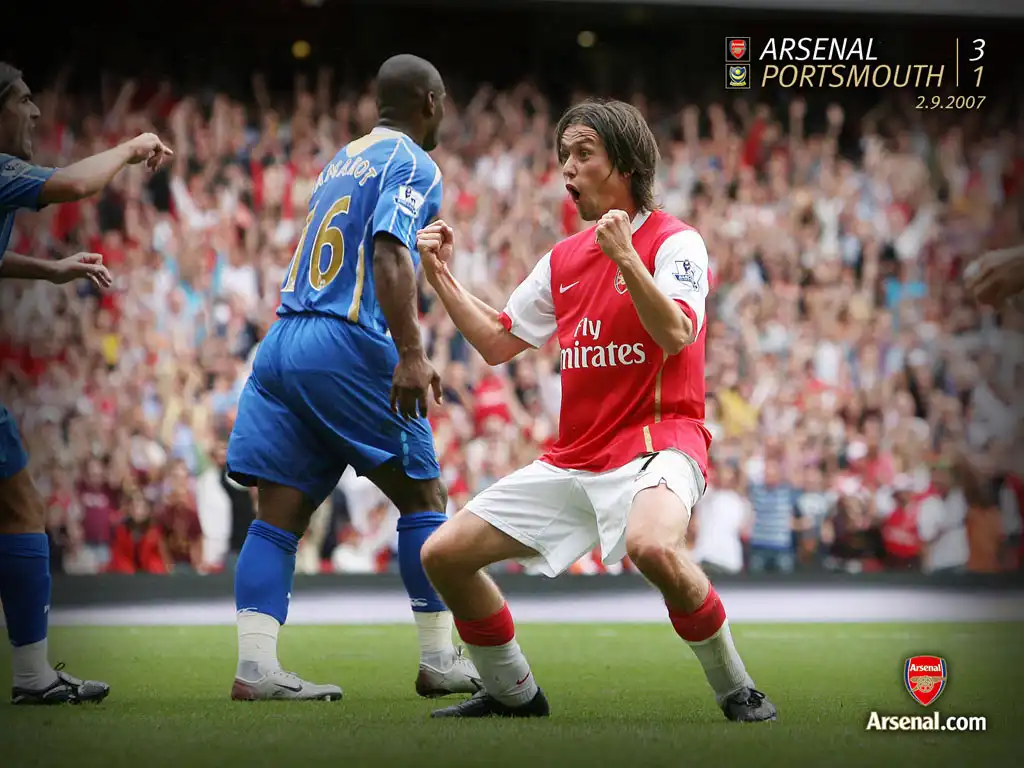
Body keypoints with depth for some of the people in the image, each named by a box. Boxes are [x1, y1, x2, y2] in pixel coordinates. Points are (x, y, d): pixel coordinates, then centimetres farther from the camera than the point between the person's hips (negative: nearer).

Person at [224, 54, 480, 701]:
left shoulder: (342, 159, 23)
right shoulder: (414, 164, -2)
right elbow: (389, 252, -17)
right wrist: (410, 354, -24)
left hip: (283, 339, 7)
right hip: (348, 345, -7)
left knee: (279, 514, 1)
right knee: (424, 496, 5)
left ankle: (254, 666, -7)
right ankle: (440, 660, 7)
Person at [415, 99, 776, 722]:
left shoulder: (675, 242, -6)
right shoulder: (564, 259, 15)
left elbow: (676, 335, -23)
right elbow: (497, 343, 22)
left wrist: (625, 257, -31)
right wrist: (442, 278, 14)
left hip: (658, 442, -7)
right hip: (574, 456, 8)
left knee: (652, 546, -40)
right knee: (443, 555, 2)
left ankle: (737, 690, -20)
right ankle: (514, 694, 19)